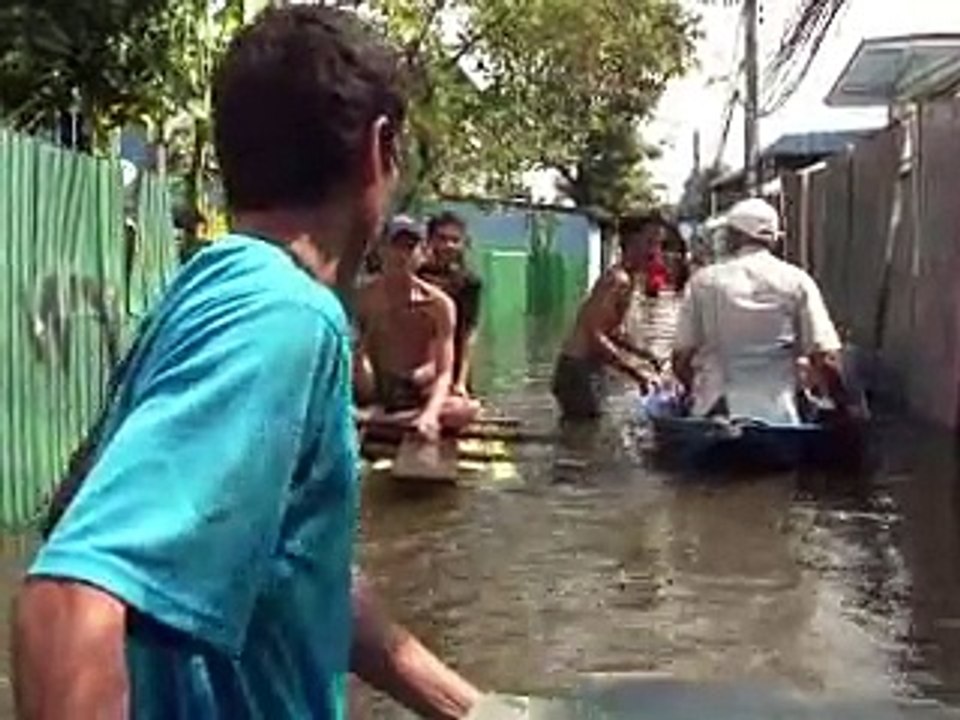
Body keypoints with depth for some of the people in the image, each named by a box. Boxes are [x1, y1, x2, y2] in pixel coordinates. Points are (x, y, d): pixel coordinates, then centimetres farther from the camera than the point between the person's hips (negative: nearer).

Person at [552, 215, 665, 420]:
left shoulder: (632, 280, 11)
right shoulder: (618, 279, -19)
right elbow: (594, 336, -26)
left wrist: (643, 353, 7)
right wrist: (635, 371, -25)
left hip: (592, 371, 10)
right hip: (579, 372, -10)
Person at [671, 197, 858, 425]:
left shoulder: (704, 281, 2)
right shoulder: (797, 281, 1)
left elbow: (681, 359, 3)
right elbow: (825, 359, -5)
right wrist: (846, 408, 6)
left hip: (715, 415, 0)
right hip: (777, 415, 0)